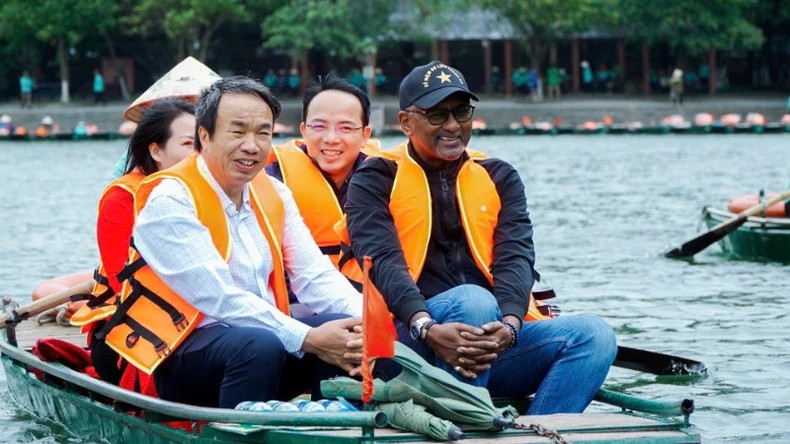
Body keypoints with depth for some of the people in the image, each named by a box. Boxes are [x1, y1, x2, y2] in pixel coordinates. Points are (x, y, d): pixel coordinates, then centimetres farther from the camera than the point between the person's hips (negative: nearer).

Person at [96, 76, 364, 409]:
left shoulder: (273, 194, 12)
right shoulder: (168, 200, -12)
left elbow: (315, 278, 2)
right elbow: (219, 299, -21)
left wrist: (367, 319, -18)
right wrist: (307, 339, -26)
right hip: (179, 359, -7)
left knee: (350, 333, -16)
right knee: (258, 345, -35)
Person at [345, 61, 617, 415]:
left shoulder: (498, 178, 18)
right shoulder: (377, 180, 7)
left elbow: (516, 257, 2)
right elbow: (383, 262, -10)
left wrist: (509, 326, -21)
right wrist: (427, 328, -30)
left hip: (493, 341, 4)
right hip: (409, 340, -4)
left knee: (594, 336, -19)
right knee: (475, 300, -34)